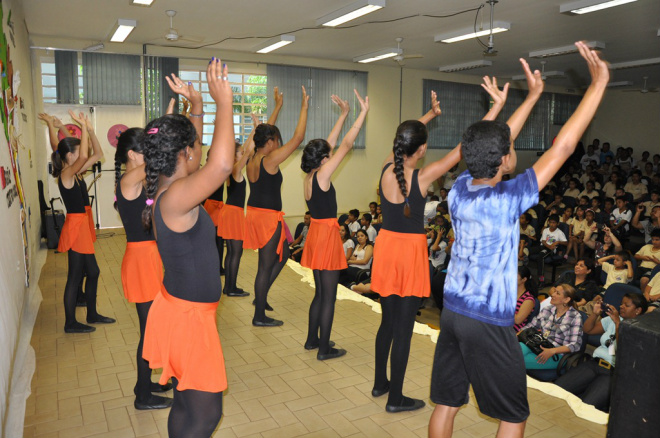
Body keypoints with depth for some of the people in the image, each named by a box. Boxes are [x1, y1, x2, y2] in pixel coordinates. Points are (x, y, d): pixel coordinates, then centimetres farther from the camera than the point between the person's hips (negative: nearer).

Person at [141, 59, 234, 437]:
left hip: (185, 310, 9)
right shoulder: (175, 197, -25)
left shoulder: (168, 189, 3)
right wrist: (224, 101, -33)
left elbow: (187, 145, 21)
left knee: (187, 405, 22)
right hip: (188, 316, -9)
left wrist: (197, 105, 18)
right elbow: (221, 165, -43)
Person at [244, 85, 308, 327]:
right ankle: (260, 316, 13)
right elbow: (298, 137, -16)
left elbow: (264, 134, 22)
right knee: (266, 265, 2)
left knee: (282, 255, 24)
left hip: (254, 213, 9)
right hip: (268, 216, -9)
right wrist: (304, 106, -8)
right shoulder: (269, 160, -17)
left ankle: (260, 296, 30)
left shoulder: (252, 160, 6)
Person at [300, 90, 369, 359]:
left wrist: (344, 114, 21)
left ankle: (312, 339, 30)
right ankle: (324, 349, 11)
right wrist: (363, 112, -10)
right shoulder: (322, 175, -15)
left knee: (320, 292, 19)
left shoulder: (309, 177, 7)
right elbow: (346, 145, -15)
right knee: (328, 295, 1)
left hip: (316, 233, 9)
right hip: (327, 235, -9)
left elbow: (330, 144, 15)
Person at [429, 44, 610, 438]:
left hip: (453, 311, 6)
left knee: (446, 403, 16)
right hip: (489, 322, -6)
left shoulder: (460, 188, -4)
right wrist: (599, 83, -10)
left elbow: (491, 145, 10)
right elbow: (561, 148, -17)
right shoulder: (506, 201, -20)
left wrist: (533, 96, 19)